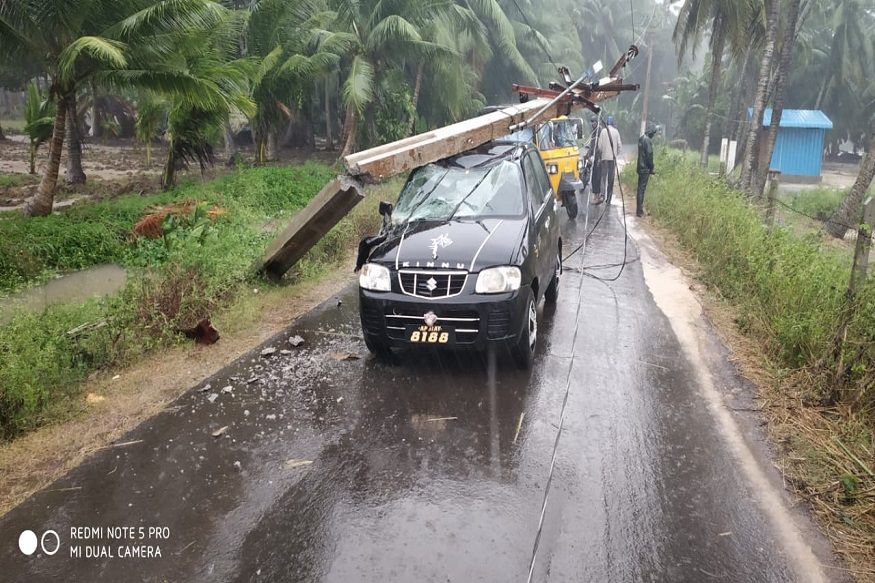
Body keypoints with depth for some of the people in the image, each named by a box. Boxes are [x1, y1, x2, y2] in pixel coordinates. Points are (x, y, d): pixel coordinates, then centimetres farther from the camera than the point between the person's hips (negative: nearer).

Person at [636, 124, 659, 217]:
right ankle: (639, 210, -4)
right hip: (645, 168, -9)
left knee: (640, 188, 13)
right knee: (642, 189, -6)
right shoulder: (648, 140, -16)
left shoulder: (641, 139, 12)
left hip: (640, 167, 9)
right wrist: (651, 168, -10)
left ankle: (639, 209, 19)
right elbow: (649, 155, -18)